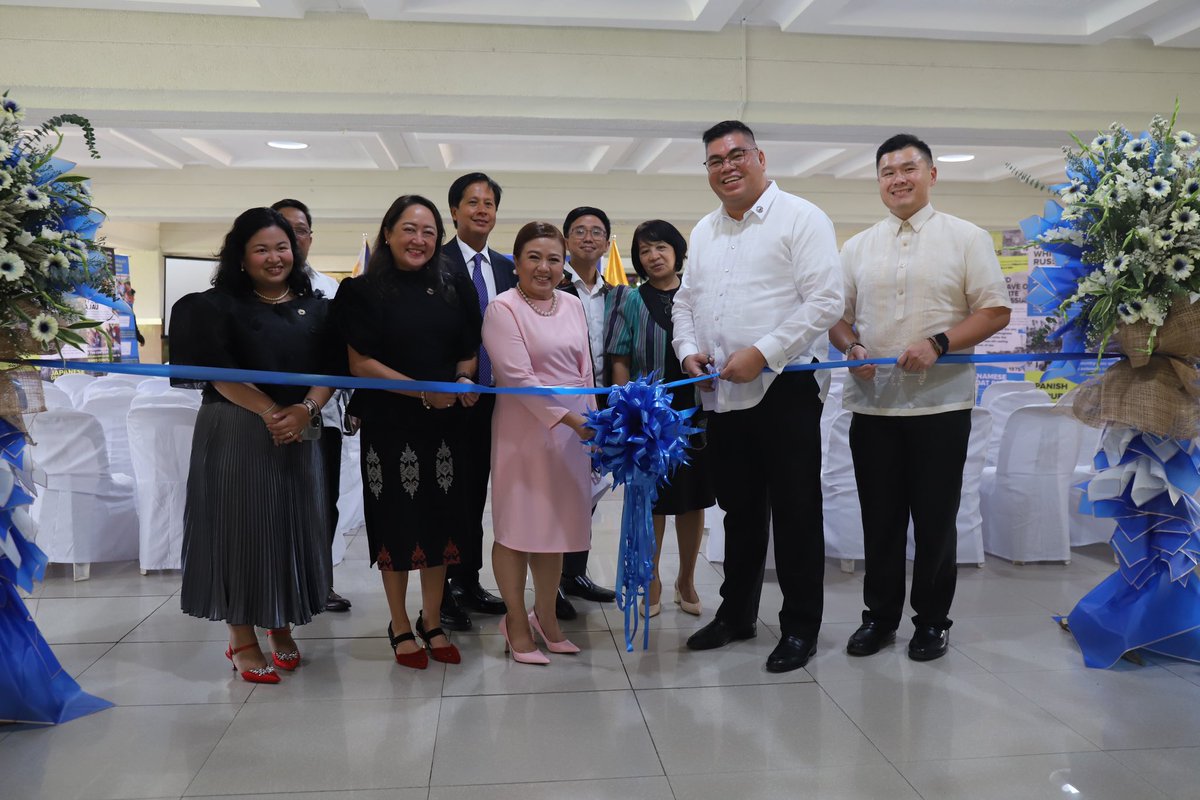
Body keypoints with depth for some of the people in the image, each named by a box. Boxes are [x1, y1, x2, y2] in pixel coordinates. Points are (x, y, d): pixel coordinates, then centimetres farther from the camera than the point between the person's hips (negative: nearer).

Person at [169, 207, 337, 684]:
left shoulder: (315, 307, 10)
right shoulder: (219, 304, -1)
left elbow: (330, 368, 4)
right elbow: (217, 371, -10)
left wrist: (305, 409, -13)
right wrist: (270, 412, -17)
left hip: (299, 430, 4)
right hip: (236, 430, -4)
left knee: (293, 526, 7)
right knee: (241, 525, 0)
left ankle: (281, 628, 24)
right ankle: (241, 640, 13)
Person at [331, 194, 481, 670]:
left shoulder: (455, 290, 8)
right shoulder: (364, 291, -4)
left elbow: (468, 354, 13)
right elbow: (360, 364, -9)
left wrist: (464, 381, -9)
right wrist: (422, 391, -18)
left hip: (446, 424, 4)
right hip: (389, 425, -3)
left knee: (440, 522, 9)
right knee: (396, 523, 6)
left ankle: (431, 622, 25)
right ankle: (400, 626, 22)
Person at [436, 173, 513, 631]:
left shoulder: (507, 268, 10)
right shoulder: (434, 263, -9)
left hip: (491, 399, 6)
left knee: (476, 493, 15)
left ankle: (469, 582, 28)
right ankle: (441, 592, 14)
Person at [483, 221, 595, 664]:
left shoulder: (572, 304, 11)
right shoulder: (503, 309, -8)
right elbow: (518, 377, -16)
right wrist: (569, 418, -19)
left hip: (573, 429, 6)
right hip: (525, 428, -6)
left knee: (558, 523, 12)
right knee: (517, 525, 2)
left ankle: (545, 616, 26)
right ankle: (516, 621, 18)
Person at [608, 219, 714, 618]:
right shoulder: (633, 301, 3)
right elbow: (620, 361, 1)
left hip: (695, 410, 1)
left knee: (693, 498, 9)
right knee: (652, 499, 6)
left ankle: (686, 579, 25)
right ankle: (651, 581, 21)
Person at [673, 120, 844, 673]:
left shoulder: (801, 218, -5)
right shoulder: (703, 232, 16)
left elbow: (826, 301, -13)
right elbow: (685, 302, 21)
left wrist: (763, 353, -19)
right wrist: (688, 349, 1)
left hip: (783, 390, -6)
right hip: (722, 395, 6)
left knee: (795, 514, 3)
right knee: (739, 511, 16)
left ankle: (800, 627, 16)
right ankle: (736, 613, 30)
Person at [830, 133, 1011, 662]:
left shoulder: (967, 238, 2)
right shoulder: (857, 248, 11)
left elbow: (996, 311, -2)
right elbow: (837, 316, 14)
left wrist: (938, 343, -17)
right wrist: (852, 348, -8)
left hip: (941, 403, -2)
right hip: (873, 402, 3)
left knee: (935, 519, 6)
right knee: (880, 519, 10)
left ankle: (932, 621, 22)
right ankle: (880, 615, 24)